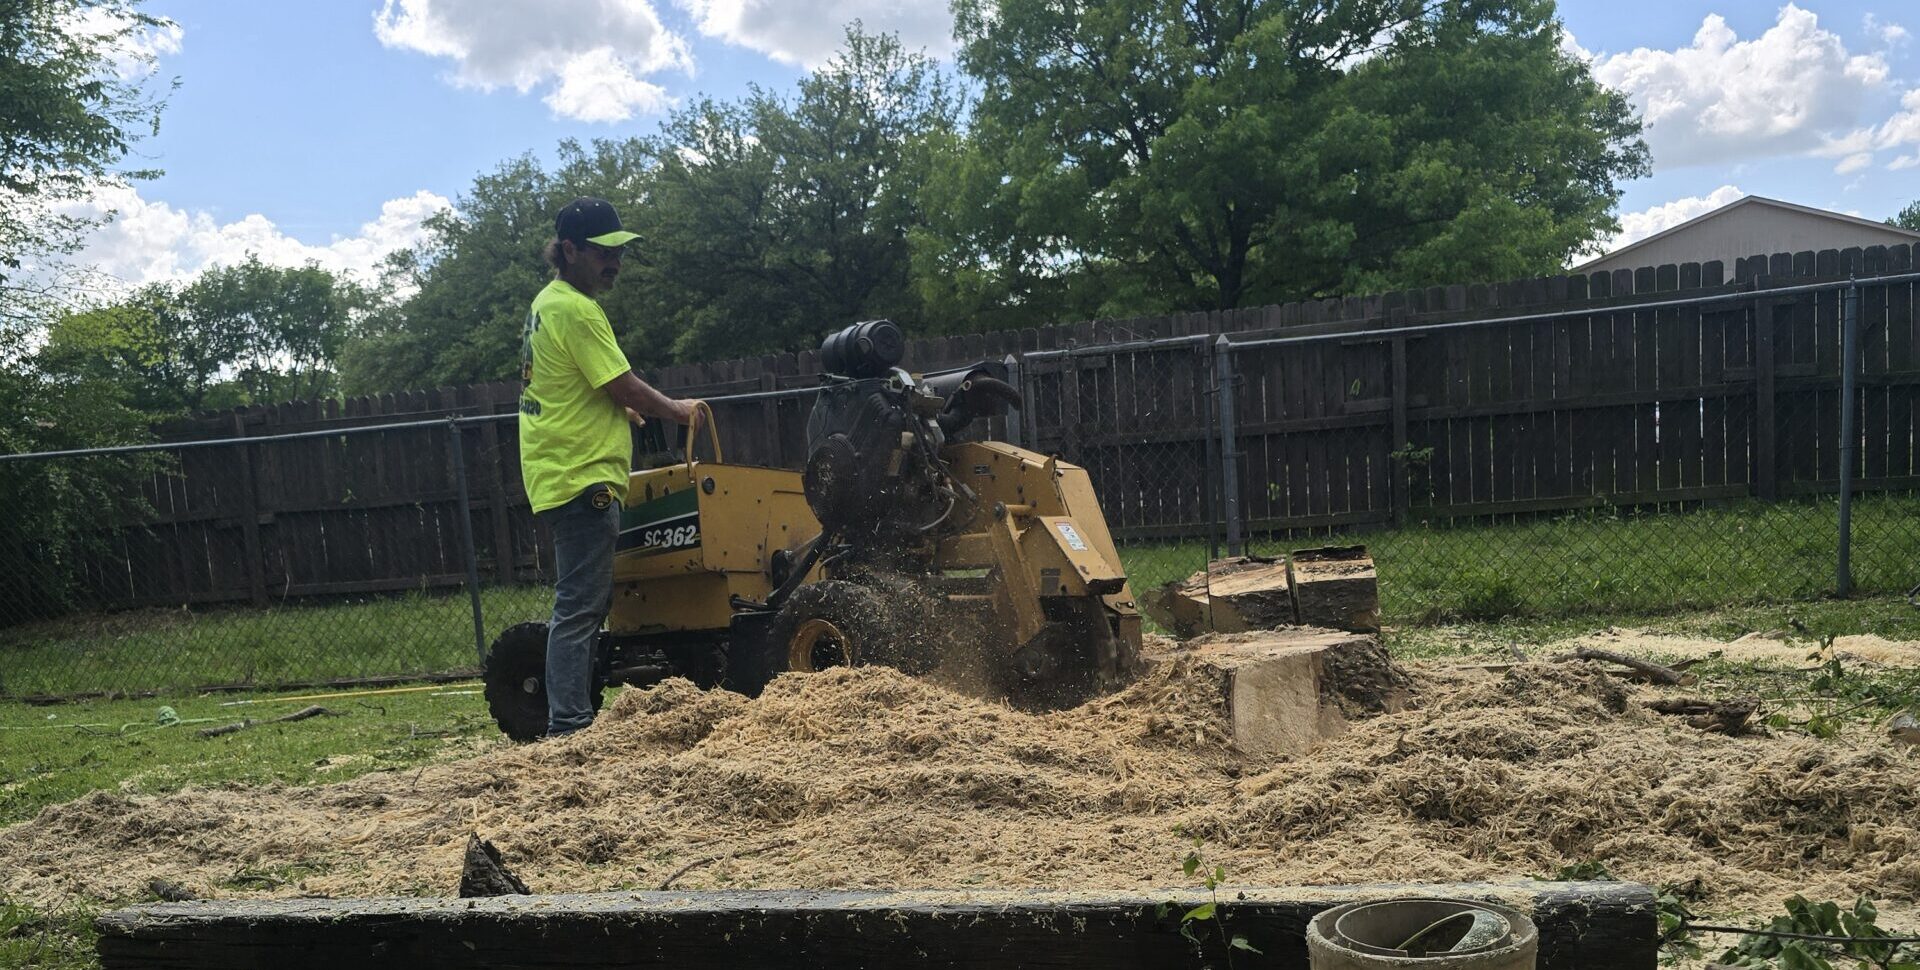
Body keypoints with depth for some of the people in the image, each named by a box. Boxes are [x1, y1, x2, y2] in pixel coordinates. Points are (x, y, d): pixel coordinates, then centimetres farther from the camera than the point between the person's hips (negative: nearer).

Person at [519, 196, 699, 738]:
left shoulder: (547, 304, 17)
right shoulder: (576, 311, -15)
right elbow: (625, 387, -14)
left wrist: (625, 409, 18)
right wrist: (676, 410, 1)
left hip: (561, 476, 11)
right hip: (583, 478, -11)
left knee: (582, 606, 14)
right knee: (580, 609, -8)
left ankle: (570, 722, 19)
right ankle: (569, 726, -5)